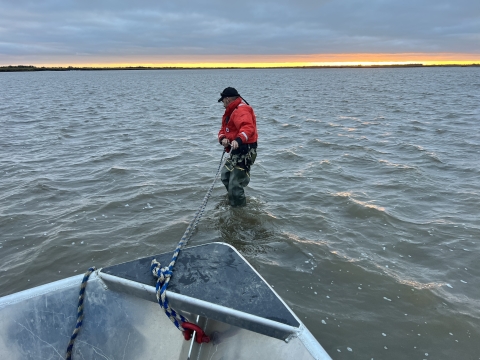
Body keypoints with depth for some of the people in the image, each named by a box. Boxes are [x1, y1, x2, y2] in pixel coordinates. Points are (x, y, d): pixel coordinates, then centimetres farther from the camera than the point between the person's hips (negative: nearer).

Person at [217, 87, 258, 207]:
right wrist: (223, 138, -10)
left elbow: (248, 127, -36)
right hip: (236, 152, 12)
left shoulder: (242, 110, -17)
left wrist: (239, 140, -52)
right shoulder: (230, 112, 19)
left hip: (245, 151, -11)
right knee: (225, 176, 26)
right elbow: (223, 129, 13)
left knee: (235, 186, -11)